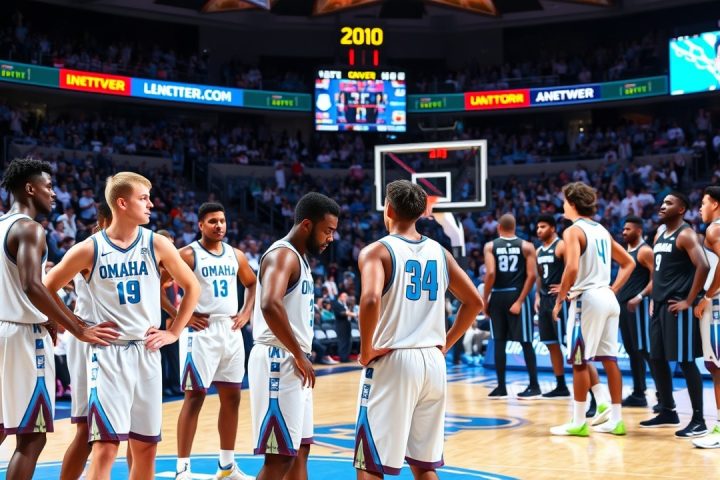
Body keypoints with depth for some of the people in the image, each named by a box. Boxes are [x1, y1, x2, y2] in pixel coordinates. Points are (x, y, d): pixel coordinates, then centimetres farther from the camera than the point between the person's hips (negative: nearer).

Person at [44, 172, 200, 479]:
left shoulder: (157, 244, 2)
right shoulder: (89, 250, -6)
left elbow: (192, 286, 12)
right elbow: (46, 290, 3)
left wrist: (174, 332, 6)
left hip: (147, 352, 4)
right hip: (108, 353, -3)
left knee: (146, 446, 10)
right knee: (106, 445, -10)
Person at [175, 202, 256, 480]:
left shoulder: (236, 255, 10)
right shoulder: (188, 254, -8)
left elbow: (253, 284, 24)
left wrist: (246, 313, 9)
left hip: (231, 332, 6)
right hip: (203, 332, -6)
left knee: (231, 397, 10)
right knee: (195, 396, -6)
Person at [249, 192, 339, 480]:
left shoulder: (299, 258, 17)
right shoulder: (283, 255, -14)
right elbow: (270, 305, -31)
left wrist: (300, 356, 16)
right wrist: (300, 355, -22)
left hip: (294, 364, 10)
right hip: (279, 361, -10)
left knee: (299, 450, 15)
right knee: (280, 456, -8)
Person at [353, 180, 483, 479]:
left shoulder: (377, 251, -7)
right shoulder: (439, 252, 11)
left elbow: (371, 300, -25)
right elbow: (474, 302, 15)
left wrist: (366, 351, -13)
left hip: (392, 361, -6)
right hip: (433, 362, 6)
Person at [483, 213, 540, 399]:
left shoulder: (490, 246, 1)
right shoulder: (526, 246, 3)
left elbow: (490, 273, -11)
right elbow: (531, 275, -7)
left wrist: (485, 300, -4)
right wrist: (520, 301, -7)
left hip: (498, 296, 0)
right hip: (517, 295, 0)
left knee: (499, 342, 8)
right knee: (526, 342, 5)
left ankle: (501, 387, 10)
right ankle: (534, 385, 6)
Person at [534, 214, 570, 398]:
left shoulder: (561, 246, -9)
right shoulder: (539, 251, 16)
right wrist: (537, 296, 14)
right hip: (545, 299, 9)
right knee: (551, 344, 10)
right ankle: (561, 386, 17)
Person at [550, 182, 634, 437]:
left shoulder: (573, 231, -9)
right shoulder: (602, 230, 15)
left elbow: (572, 268, -23)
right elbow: (629, 263, 20)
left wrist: (560, 298, -12)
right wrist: (613, 289, 16)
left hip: (587, 298, -8)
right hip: (607, 298, 8)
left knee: (579, 361, -2)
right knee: (609, 359, 10)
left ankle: (578, 422, 1)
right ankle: (615, 419, 13)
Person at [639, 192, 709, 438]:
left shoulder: (686, 234, -11)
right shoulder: (660, 232, 16)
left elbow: (703, 266, -22)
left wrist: (689, 301, -20)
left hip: (677, 306, -9)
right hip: (660, 305, 9)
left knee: (685, 361, -7)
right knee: (657, 359, 13)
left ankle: (698, 420, -1)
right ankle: (668, 412, 26)